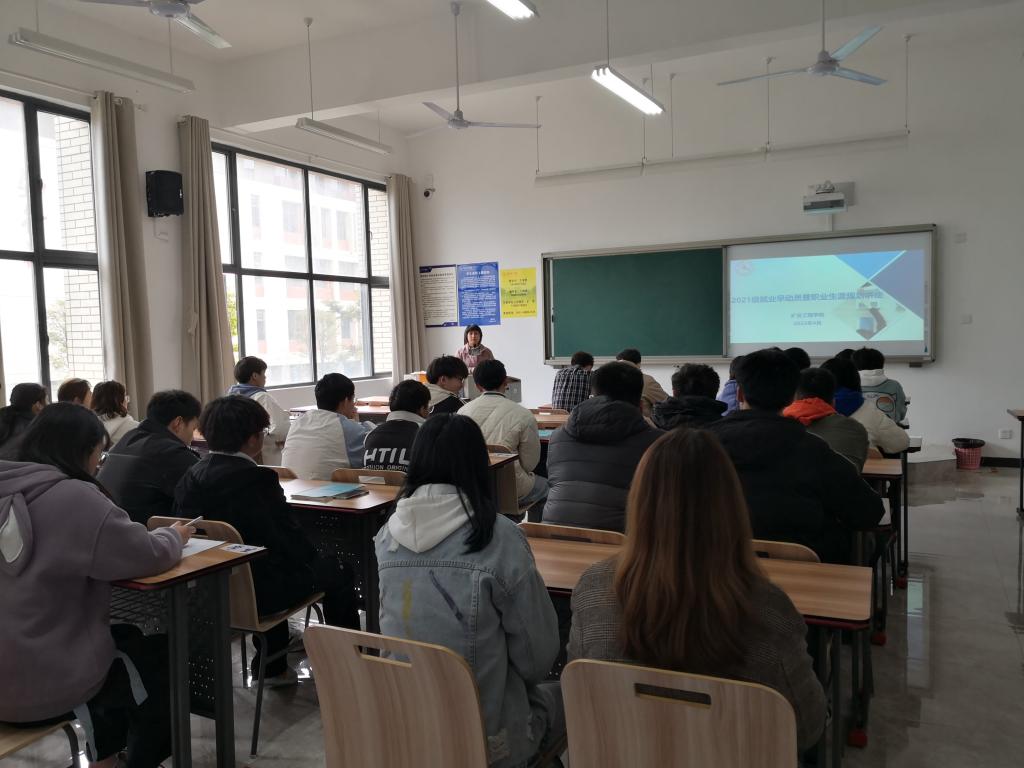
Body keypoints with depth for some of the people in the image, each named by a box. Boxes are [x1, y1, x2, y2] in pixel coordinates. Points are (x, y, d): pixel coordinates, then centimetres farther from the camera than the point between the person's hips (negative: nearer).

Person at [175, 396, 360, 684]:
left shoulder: (191, 477, -3)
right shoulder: (258, 479, -23)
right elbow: (290, 539, -18)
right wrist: (312, 556, 4)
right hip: (256, 591, -7)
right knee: (336, 571, 13)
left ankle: (272, 666, 38)